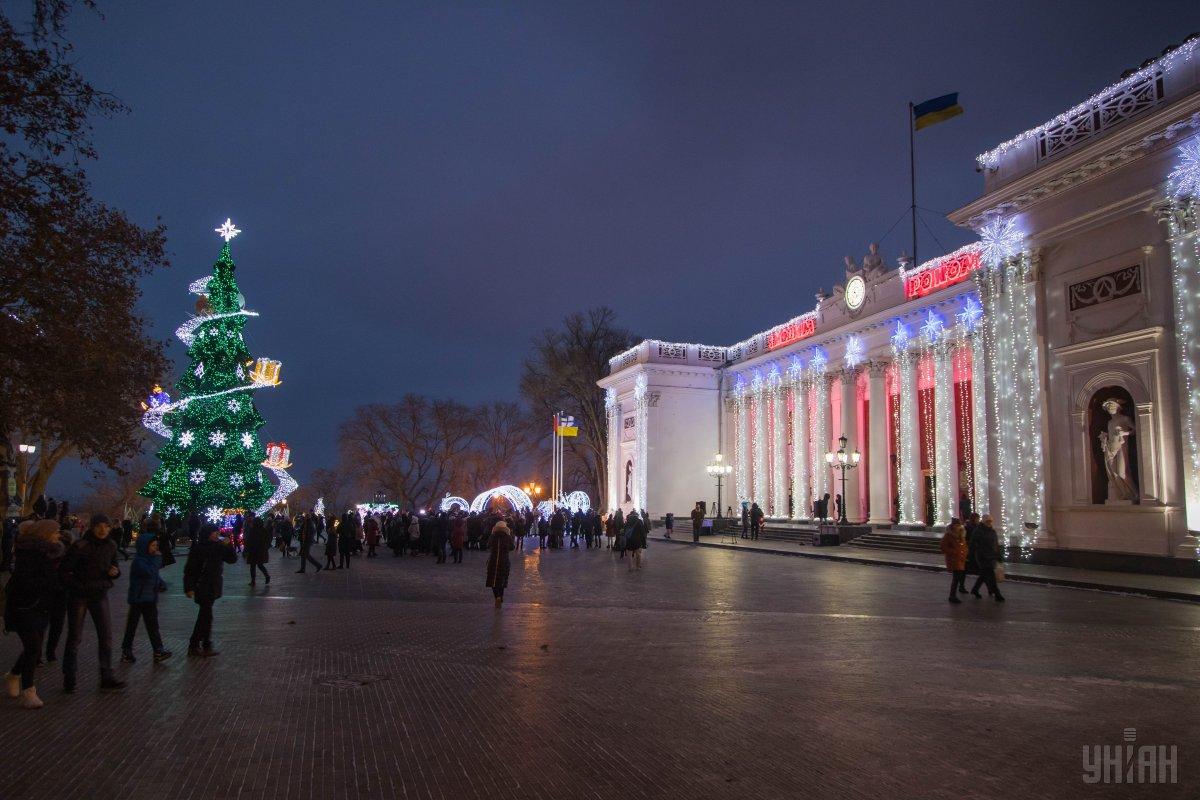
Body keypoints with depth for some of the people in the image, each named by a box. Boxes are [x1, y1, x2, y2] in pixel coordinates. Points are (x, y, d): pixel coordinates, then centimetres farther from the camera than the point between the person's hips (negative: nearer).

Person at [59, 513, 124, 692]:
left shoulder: (111, 545, 1)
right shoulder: (79, 547, -16)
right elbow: (63, 572, -12)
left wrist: (116, 572, -7)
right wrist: (79, 587, -20)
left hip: (100, 595, 5)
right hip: (79, 596, -4)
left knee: (106, 635, 1)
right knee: (74, 637, 4)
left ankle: (106, 677, 8)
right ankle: (69, 679, 17)